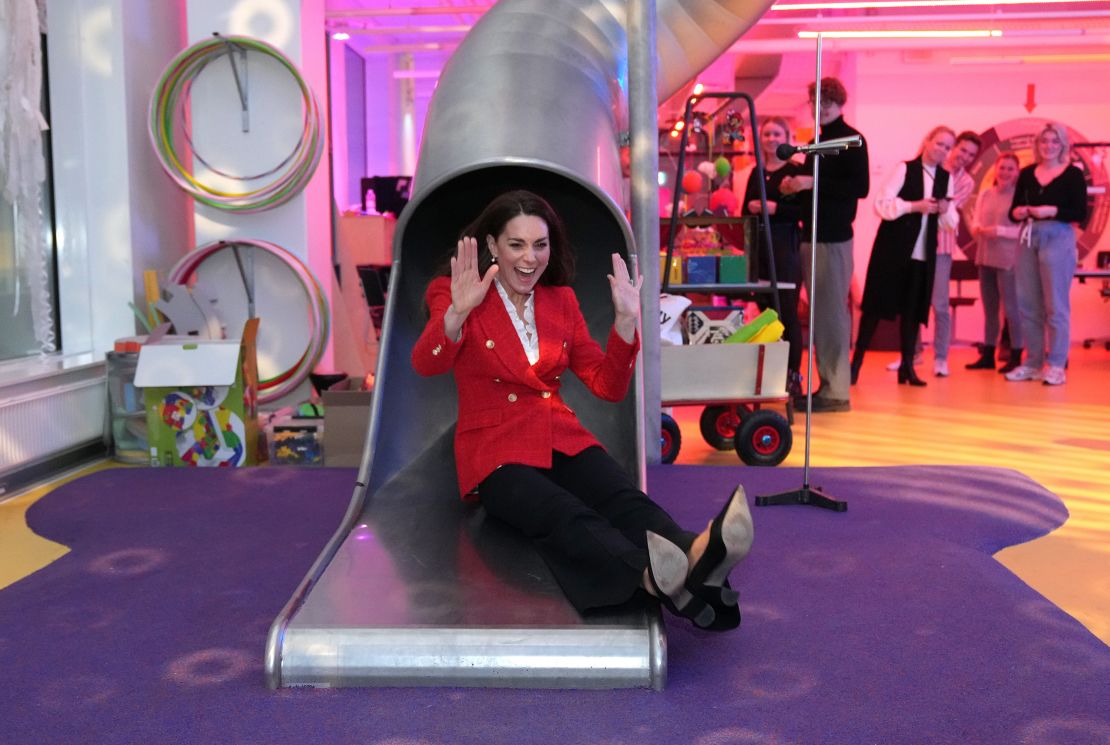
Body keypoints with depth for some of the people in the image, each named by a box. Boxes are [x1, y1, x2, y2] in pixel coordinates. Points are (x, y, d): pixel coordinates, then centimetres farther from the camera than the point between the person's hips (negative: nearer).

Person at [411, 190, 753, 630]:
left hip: (562, 440, 4)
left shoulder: (561, 300, 13)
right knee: (564, 514, -37)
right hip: (495, 449, -4)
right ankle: (653, 577, -64)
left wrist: (626, 322, -5)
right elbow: (426, 366, -18)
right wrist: (458, 312, -36)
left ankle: (696, 558, -60)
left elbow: (608, 387, 10)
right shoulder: (452, 296, 2)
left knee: (624, 499, -31)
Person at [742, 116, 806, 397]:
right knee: (764, 308, 7)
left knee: (787, 310, -4)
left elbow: (805, 209, -12)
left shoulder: (795, 170, -3)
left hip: (786, 245, -5)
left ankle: (793, 374, 3)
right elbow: (744, 209, 19)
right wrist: (751, 207, 0)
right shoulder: (756, 173, 15)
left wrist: (775, 208, -18)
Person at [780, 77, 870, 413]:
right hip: (811, 235, 8)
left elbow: (860, 187, -15)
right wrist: (795, 186, 5)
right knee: (817, 314, 9)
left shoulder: (851, 139, -5)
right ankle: (825, 384, 14)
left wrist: (812, 182, -19)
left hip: (834, 237, -8)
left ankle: (837, 391, -4)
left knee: (832, 313, -7)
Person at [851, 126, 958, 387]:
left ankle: (907, 367, 13)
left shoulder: (946, 178, 10)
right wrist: (914, 206, -20)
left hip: (923, 253, 4)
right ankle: (856, 362, 4)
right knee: (877, 304, -2)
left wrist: (946, 211, -9)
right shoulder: (905, 169, -4)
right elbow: (881, 204, -12)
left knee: (913, 309, 6)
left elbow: (951, 222, 12)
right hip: (893, 248, -4)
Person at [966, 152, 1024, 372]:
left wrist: (999, 231, -20)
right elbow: (975, 223, 11)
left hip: (1008, 260, -6)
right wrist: (979, 229, -11)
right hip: (985, 258, 6)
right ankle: (988, 355, 20)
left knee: (1011, 308, -2)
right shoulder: (985, 194, 11)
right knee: (989, 309, 12)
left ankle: (1015, 357, 5)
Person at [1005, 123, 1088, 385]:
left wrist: (1053, 211, -20)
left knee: (1055, 305, -2)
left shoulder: (1073, 174, -1)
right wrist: (1018, 212, -11)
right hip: (1028, 239, 5)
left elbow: (1080, 214, -6)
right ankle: (1033, 362, 17)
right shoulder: (1027, 173, 10)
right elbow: (1014, 209, 11)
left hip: (1058, 239, -4)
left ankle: (1056, 366, 3)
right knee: (1027, 304, 7)